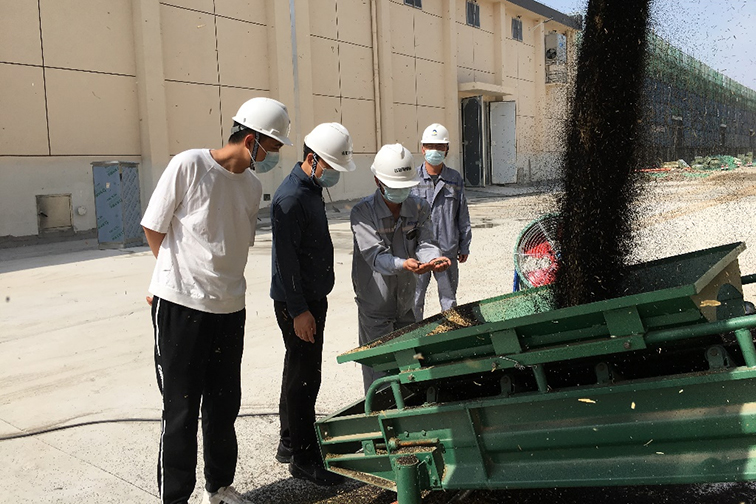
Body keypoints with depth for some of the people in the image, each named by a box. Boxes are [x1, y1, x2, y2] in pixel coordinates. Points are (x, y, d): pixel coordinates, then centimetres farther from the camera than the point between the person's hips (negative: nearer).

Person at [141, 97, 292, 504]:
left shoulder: (252, 186, 8)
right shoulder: (188, 165, -11)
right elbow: (154, 229, -3)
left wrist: (222, 283, 9)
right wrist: (181, 276, 9)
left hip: (229, 308, 6)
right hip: (180, 306, -6)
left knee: (223, 406, 15)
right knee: (181, 410, 3)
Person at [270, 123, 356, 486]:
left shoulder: (312, 189, 12)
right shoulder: (290, 197, -19)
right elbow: (286, 259, -22)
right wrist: (298, 310, -21)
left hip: (312, 297, 10)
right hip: (296, 303, -10)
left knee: (300, 373, 18)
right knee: (304, 378, -3)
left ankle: (290, 443, 31)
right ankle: (304, 459, 8)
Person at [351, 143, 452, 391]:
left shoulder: (419, 208, 1)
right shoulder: (363, 212, -14)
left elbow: (424, 243, -9)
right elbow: (375, 254, -23)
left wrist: (433, 258, -33)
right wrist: (403, 264, -42)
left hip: (405, 303, 5)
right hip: (374, 305, -5)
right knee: (378, 373, 0)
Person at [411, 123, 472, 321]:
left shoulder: (455, 179, 5)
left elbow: (463, 216, 9)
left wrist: (464, 246, 10)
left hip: (448, 250, 2)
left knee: (449, 299, 14)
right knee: (414, 300, 5)